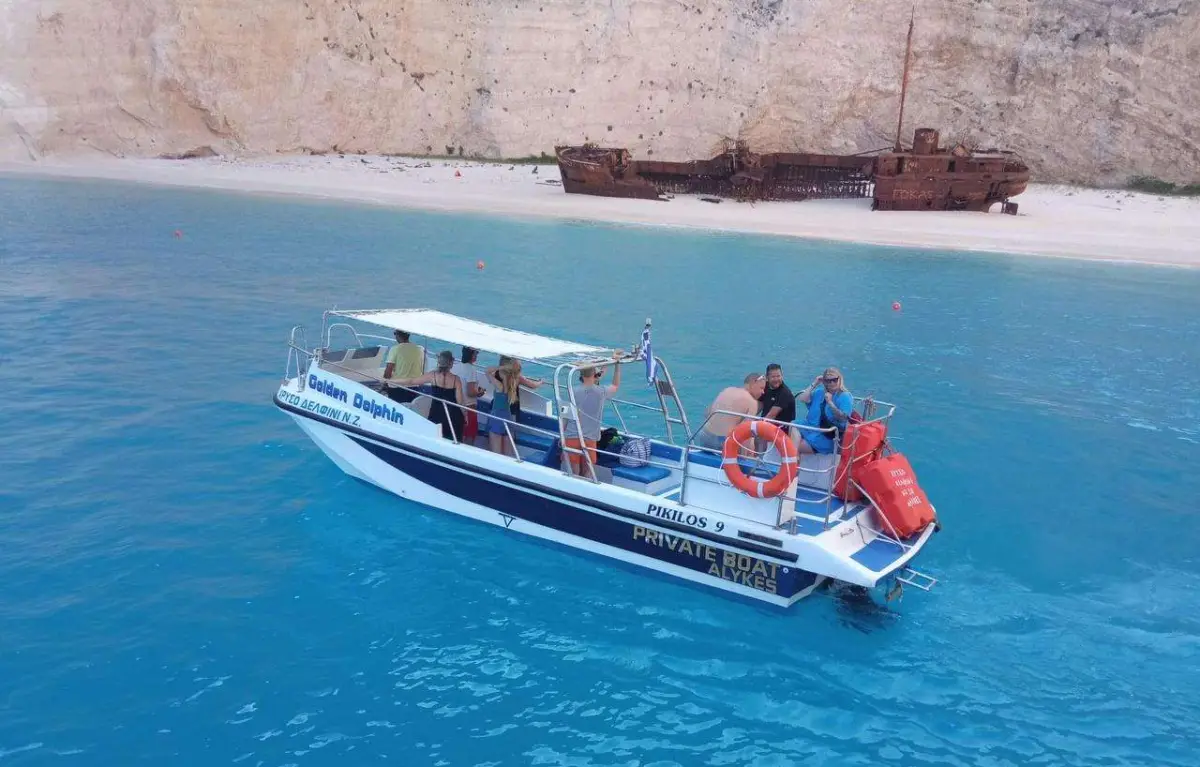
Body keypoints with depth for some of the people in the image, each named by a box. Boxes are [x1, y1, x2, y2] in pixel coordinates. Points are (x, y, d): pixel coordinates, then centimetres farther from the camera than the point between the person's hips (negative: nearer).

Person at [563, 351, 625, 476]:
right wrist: (617, 363, 23)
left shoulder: (573, 391, -2)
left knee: (573, 474, 5)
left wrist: (562, 437, 13)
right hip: (589, 439, 0)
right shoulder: (602, 392, -1)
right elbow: (616, 385, 21)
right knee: (586, 474, 10)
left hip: (571, 437, 0)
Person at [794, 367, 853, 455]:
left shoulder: (846, 397, -3)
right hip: (809, 429, 6)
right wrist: (814, 385, -1)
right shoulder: (819, 392, 15)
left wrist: (830, 403, -20)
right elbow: (802, 399, 1)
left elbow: (843, 418, -16)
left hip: (827, 438, -5)